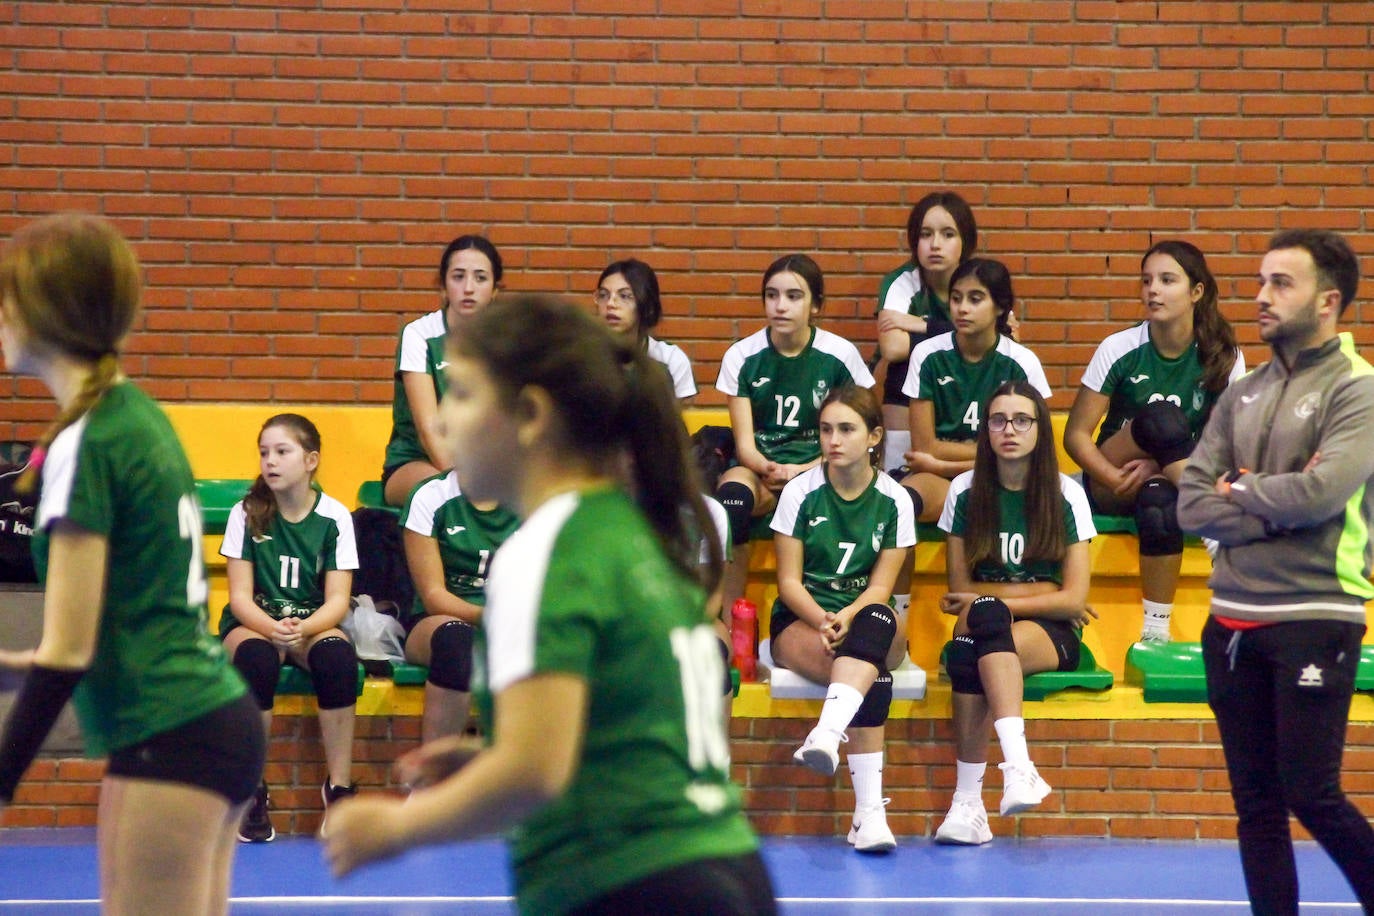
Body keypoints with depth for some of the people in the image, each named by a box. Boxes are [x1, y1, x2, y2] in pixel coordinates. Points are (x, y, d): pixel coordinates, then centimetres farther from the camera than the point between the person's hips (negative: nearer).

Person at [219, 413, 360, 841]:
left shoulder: (334, 517, -2)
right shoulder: (247, 513, -2)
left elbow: (337, 600, -7)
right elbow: (240, 597, -7)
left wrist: (303, 628, -29)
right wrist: (272, 628, -28)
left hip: (314, 624, 0)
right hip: (253, 623, 0)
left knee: (338, 656, -35)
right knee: (257, 657, -37)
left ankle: (339, 788, -25)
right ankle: (252, 792, -26)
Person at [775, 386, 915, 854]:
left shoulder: (894, 500, 3)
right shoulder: (800, 492, 1)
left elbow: (881, 586, -2)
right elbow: (789, 581, -1)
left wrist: (848, 618, -24)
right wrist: (823, 621, -22)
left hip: (867, 618, 1)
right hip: (800, 622, -1)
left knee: (878, 622, -40)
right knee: (874, 677, -36)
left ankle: (826, 736, -64)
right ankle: (868, 810, -52)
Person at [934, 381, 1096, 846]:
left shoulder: (1066, 495, 2)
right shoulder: (966, 491, 6)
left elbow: (1074, 599, -2)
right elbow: (961, 588, 6)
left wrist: (990, 600, -10)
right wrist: (1041, 592, -3)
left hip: (1051, 635, -1)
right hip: (987, 630, 2)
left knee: (983, 620, -35)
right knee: (981, 620, -36)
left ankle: (968, 801, -44)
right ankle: (1018, 766, -48)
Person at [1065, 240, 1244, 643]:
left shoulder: (1223, 358, -4)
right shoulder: (1120, 350, -7)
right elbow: (1076, 435, -5)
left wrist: (1163, 465, -19)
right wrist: (1118, 480, -22)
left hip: (1173, 484, 1)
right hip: (1112, 486, -1)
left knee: (1159, 501, -38)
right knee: (1162, 419, -31)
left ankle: (1157, 629, -31)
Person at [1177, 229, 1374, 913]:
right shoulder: (1241, 396, 11)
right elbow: (1192, 505, 3)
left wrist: (1242, 490, -4)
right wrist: (1278, 516, -11)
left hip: (1315, 620, -6)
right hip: (1233, 621, 6)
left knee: (1312, 798, -6)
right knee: (1256, 805, 7)